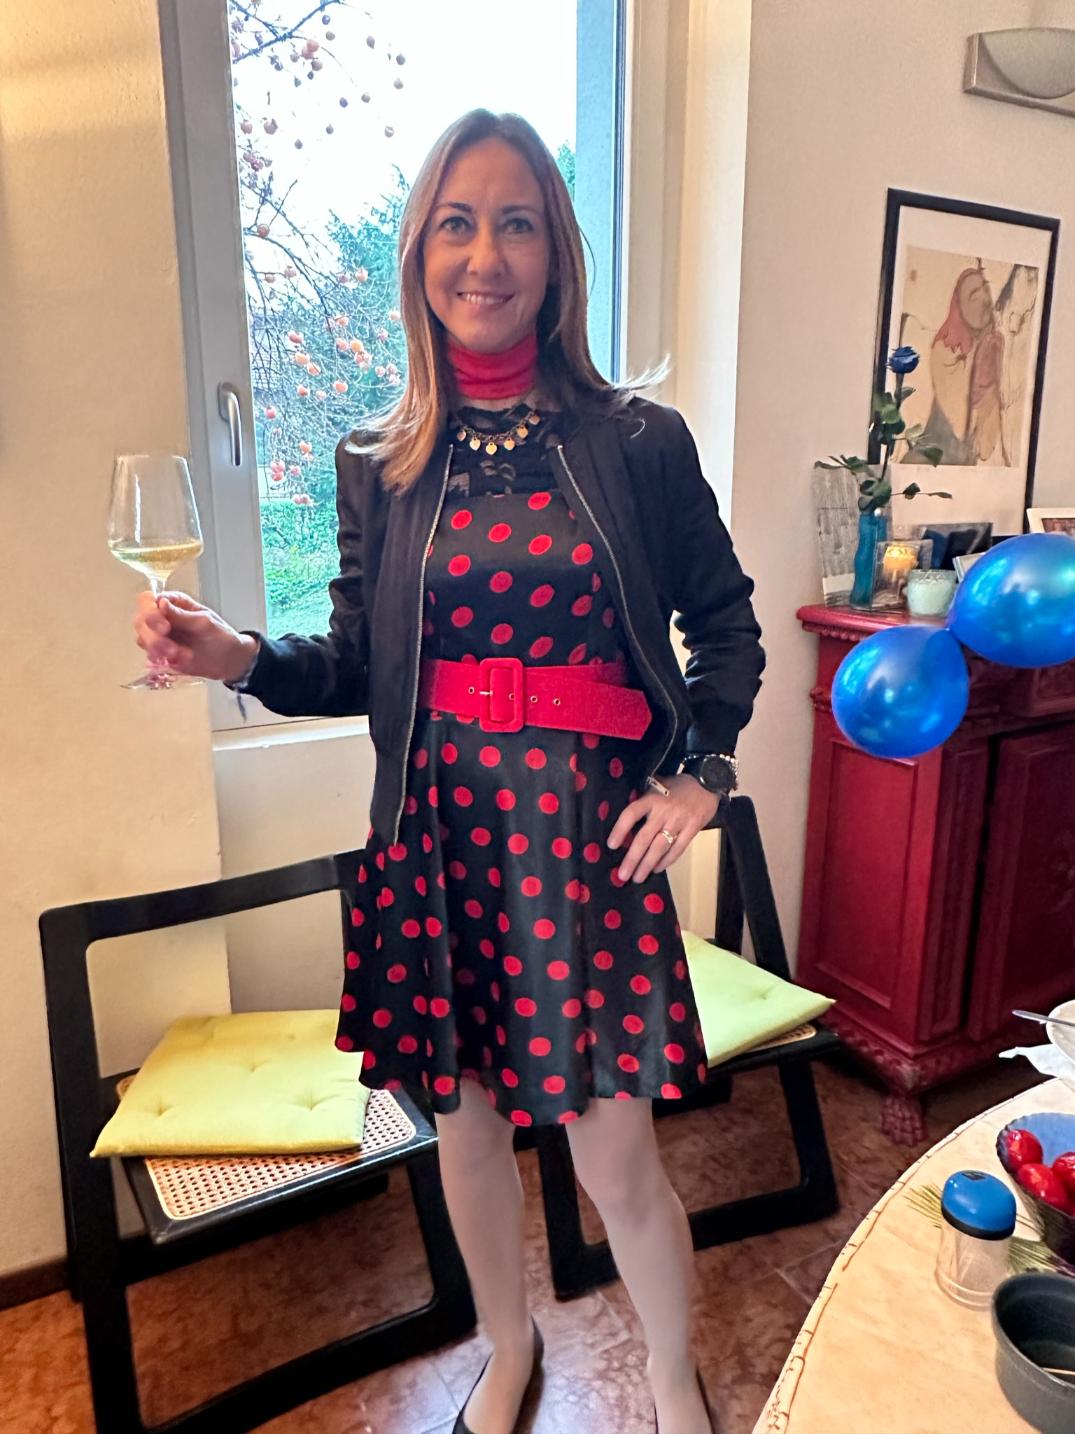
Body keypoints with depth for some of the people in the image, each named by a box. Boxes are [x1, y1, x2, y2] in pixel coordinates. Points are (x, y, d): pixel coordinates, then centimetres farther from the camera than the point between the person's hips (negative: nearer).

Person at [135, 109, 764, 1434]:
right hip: (440, 831, 3)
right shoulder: (380, 468, 4)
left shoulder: (640, 444, -1)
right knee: (466, 1120, 17)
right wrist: (241, 658, -11)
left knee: (615, 1156, 5)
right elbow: (356, 666, 7)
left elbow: (724, 620, 9)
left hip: (590, 830, -2)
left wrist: (700, 774, 1)